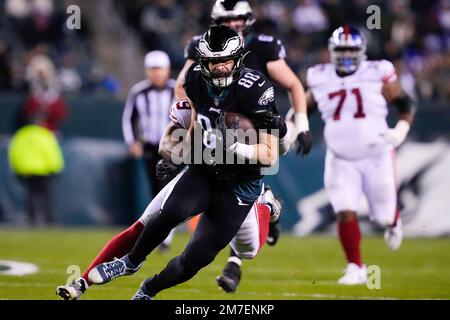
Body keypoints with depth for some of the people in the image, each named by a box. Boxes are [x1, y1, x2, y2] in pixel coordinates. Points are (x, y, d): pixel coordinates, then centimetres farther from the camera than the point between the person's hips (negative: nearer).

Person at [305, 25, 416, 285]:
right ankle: (356, 268, 4)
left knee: (384, 214, 10)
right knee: (345, 214, -12)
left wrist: (401, 129, -18)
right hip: (341, 160, 1)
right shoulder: (321, 79, -2)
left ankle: (393, 223, 49)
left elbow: (406, 104, -2)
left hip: (376, 156, -1)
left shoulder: (378, 75, -11)